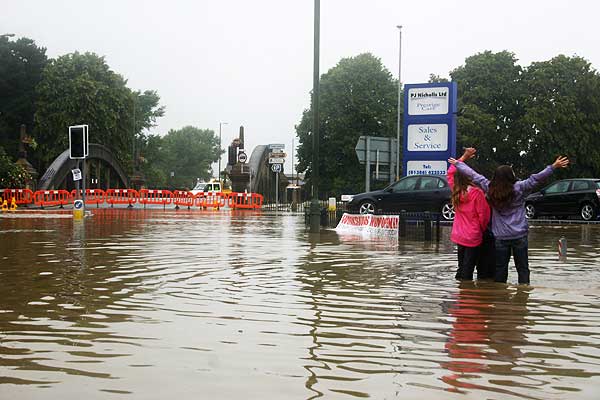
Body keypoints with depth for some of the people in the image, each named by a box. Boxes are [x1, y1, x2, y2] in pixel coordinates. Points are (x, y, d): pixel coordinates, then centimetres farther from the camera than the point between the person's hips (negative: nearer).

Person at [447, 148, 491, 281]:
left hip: (458, 236, 6)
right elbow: (483, 215, -12)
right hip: (473, 237, -6)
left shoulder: (456, 192, 1)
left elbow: (450, 172, 17)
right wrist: (483, 230, 7)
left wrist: (464, 157, 16)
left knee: (461, 268, 18)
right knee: (468, 270, -2)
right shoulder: (477, 193, -16)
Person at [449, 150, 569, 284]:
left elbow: (473, 175, 3)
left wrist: (457, 163, 12)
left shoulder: (490, 189, -4)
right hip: (519, 236, -3)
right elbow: (536, 179, -18)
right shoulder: (519, 188, -12)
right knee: (522, 268, 5)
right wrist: (553, 167, -16)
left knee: (500, 269, 10)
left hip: (500, 237, 3)